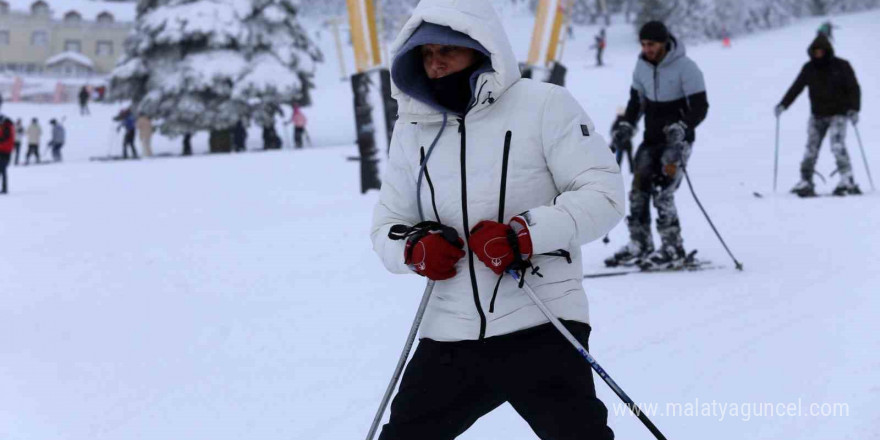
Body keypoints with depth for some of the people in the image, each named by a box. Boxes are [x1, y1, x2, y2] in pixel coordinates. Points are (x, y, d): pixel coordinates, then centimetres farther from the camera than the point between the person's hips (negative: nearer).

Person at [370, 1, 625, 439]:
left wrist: (522, 234, -22)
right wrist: (414, 246, -9)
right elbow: (386, 226, 15)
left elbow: (603, 193, -9)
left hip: (540, 330, -5)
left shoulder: (543, 105, -5)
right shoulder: (413, 130, 10)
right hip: (449, 339, 5)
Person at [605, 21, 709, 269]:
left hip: (677, 141, -7)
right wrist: (627, 125, 0)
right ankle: (639, 246, 13)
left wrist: (681, 128, -33)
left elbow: (700, 107, -18)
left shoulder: (685, 68, -16)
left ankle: (673, 251, -7)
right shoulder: (642, 66, 3)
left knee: (662, 193, -15)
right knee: (638, 191, 3)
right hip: (651, 139, 7)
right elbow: (637, 99, 16)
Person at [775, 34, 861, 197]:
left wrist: (854, 109, -19)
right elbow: (796, 88, 6)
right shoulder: (809, 68, 4)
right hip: (817, 115, 4)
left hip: (838, 114, -4)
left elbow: (854, 88, -6)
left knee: (837, 145, -19)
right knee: (811, 148, 0)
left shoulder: (841, 66, -6)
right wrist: (783, 105, -6)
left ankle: (848, 181, -17)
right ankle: (805, 182, 4)